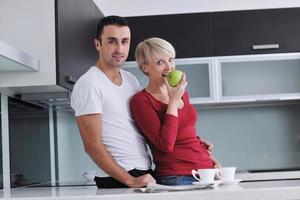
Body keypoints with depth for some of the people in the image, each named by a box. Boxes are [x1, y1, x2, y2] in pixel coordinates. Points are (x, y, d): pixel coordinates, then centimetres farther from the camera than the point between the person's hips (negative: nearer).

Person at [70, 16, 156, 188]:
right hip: (117, 181, -7)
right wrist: (131, 181, -19)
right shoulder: (88, 84, -11)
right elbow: (92, 145, -16)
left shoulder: (131, 79, 11)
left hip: (147, 175, 7)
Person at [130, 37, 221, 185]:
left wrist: (206, 155, 9)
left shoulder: (181, 93, 12)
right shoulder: (141, 101, -9)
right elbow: (166, 144, -20)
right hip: (176, 178, -6)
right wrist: (173, 100, -15)